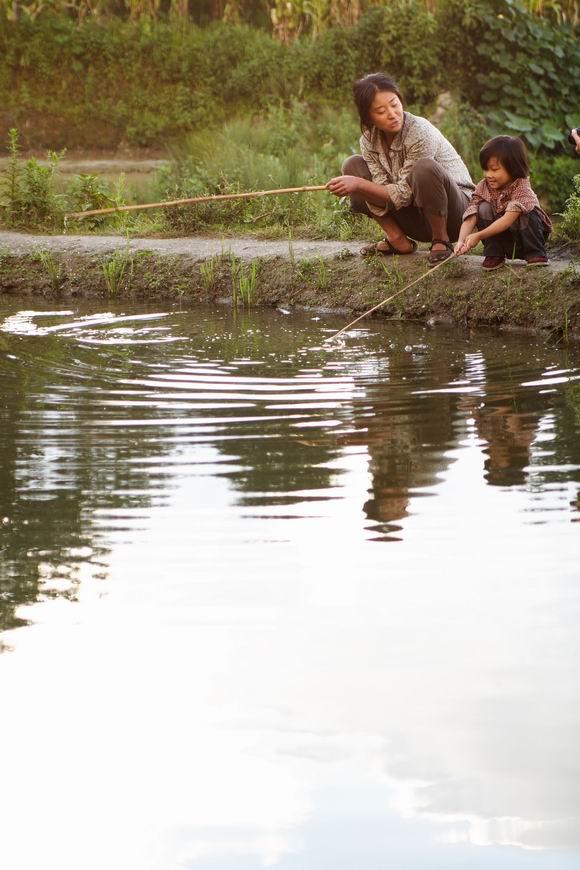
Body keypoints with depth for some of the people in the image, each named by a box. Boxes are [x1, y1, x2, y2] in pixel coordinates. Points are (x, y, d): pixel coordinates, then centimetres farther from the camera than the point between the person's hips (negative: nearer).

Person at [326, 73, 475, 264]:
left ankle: (441, 240, -13)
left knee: (424, 168, -36)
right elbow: (382, 194, -12)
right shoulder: (369, 139, -6)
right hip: (417, 218, 6)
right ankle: (398, 241, 0)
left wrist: (359, 184, -28)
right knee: (353, 165, -2)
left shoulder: (420, 132, -24)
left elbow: (404, 193, -22)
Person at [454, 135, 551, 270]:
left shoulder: (522, 188, -24)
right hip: (503, 242, 3)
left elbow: (508, 220, -36)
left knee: (527, 213, -31)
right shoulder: (483, 187, -11)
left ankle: (535, 253, -14)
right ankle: (494, 255, -14)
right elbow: (470, 218, -21)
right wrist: (461, 241, -40)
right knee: (484, 208, -19)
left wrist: (479, 236, -44)